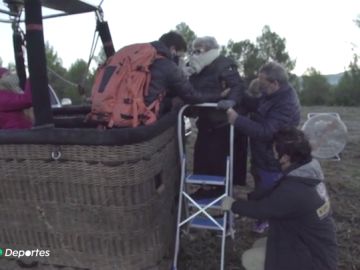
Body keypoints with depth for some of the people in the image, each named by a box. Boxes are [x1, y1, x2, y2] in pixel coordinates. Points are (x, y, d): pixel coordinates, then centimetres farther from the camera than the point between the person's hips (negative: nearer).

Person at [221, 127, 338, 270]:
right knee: (259, 245, 16)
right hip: (319, 250, 9)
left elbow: (261, 208, -18)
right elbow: (273, 196, 7)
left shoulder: (293, 191, -34)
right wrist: (243, 204, 8)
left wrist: (233, 205, 0)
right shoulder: (307, 173, -5)